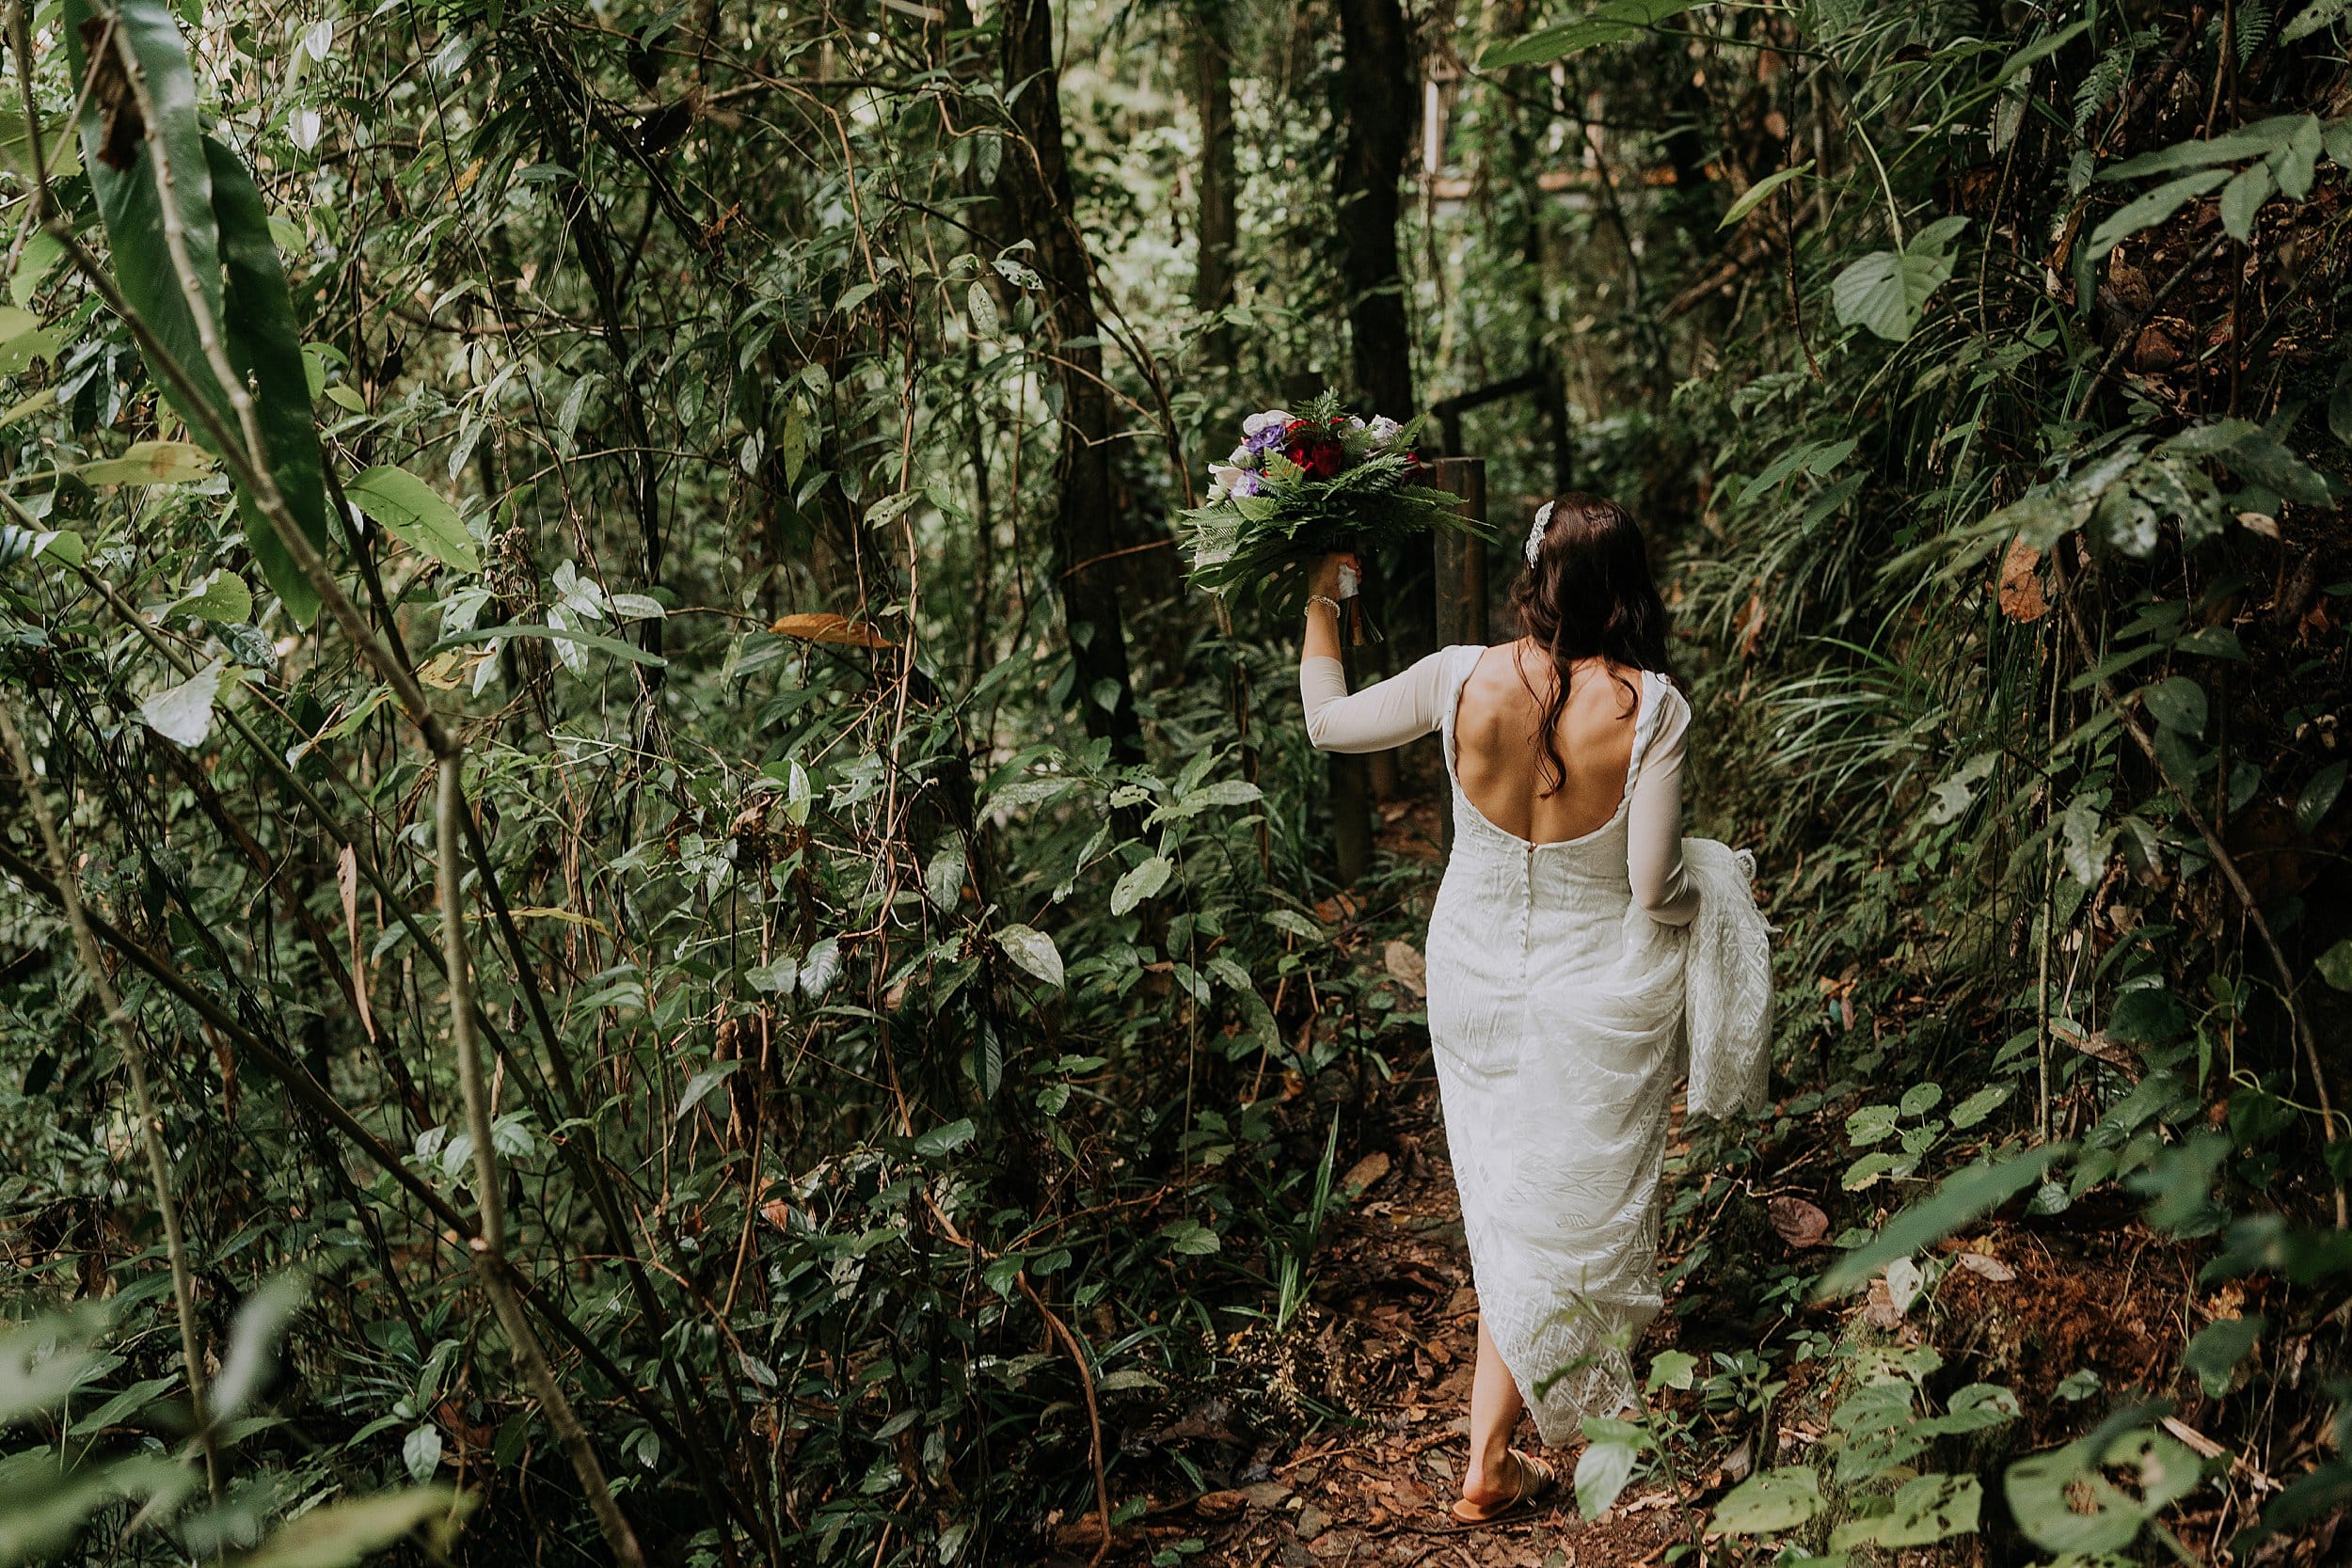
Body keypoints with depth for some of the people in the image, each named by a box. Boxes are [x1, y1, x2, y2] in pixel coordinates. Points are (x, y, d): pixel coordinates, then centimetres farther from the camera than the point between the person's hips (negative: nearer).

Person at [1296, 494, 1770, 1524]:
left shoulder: (1464, 681, -15)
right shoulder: (1648, 707, -21)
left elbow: (1327, 722, 2)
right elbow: (1657, 886, -18)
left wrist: (1320, 605, 16)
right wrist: (1706, 884, 6)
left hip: (1477, 980, 3)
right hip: (1598, 995, -2)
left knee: (1509, 1206, 20)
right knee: (1572, 1212, 15)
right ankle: (1488, 1462, 23)